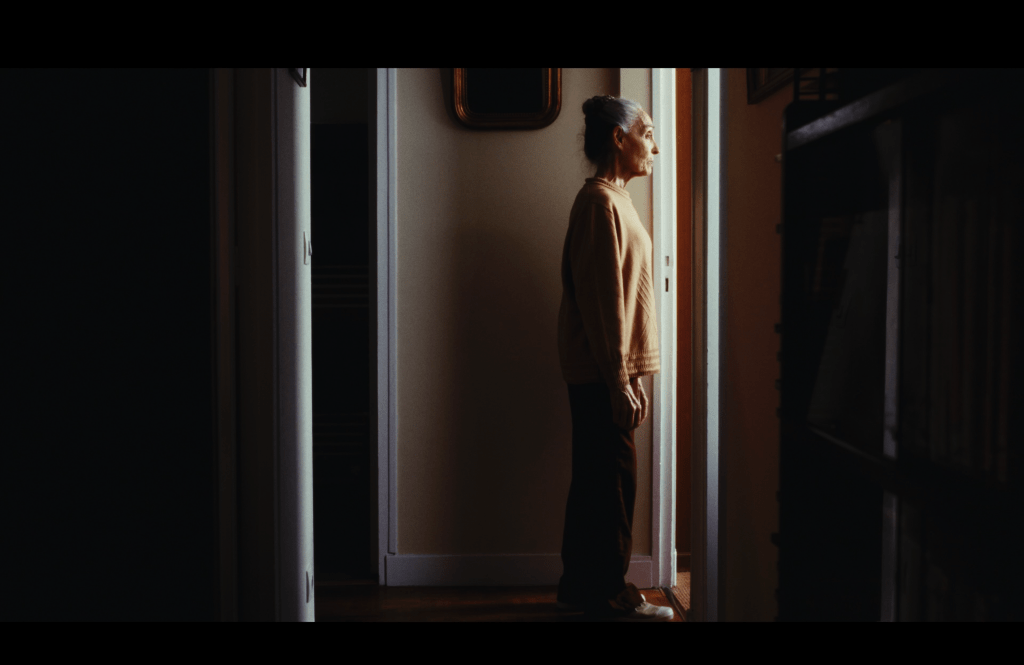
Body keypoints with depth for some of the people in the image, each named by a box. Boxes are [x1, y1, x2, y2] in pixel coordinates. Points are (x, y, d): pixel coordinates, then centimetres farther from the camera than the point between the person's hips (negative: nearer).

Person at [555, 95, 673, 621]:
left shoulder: (610, 198, 18)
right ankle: (609, 596, 9)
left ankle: (579, 586, 24)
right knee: (612, 481, -2)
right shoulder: (601, 201, -13)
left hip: (602, 372, 10)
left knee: (593, 479, 14)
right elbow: (602, 298, -19)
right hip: (601, 374, -10)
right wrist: (620, 381, -20)